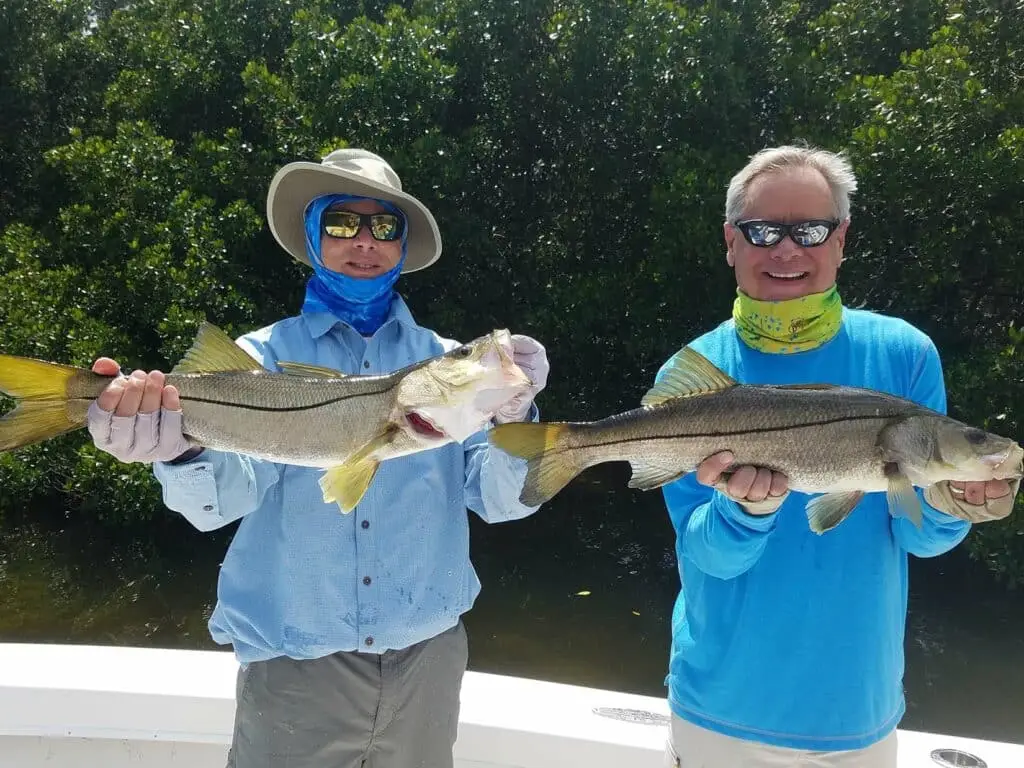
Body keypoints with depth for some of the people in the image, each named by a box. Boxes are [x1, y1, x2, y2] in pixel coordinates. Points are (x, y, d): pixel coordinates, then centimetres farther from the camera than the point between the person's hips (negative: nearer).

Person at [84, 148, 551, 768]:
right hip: (295, 662, -1)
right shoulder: (263, 356, -3)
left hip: (429, 653, 2)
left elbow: (500, 502, -7)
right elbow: (227, 493, -18)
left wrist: (511, 419, -26)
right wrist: (181, 449, -40)